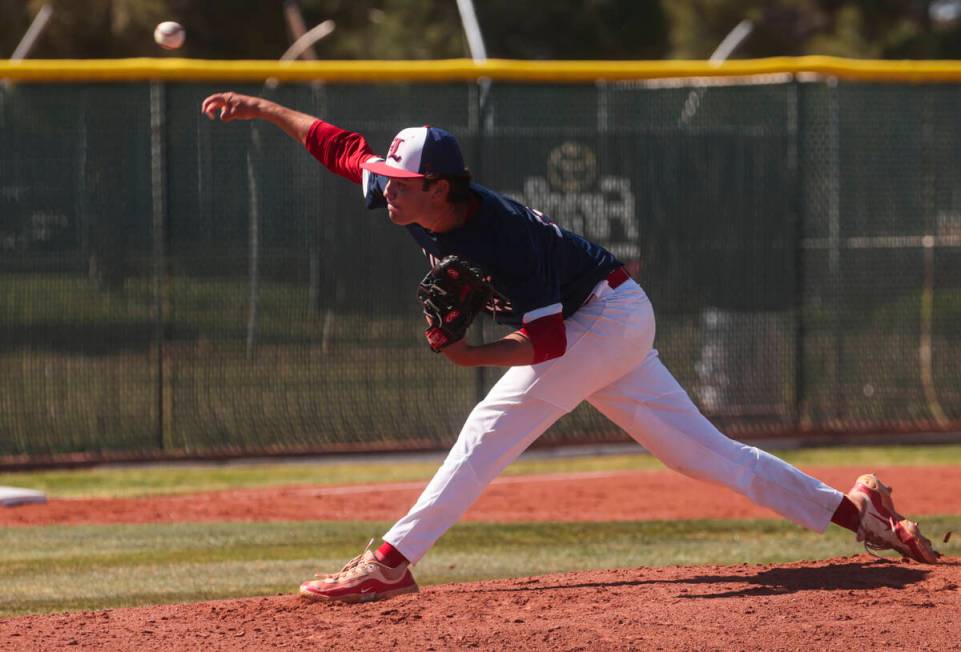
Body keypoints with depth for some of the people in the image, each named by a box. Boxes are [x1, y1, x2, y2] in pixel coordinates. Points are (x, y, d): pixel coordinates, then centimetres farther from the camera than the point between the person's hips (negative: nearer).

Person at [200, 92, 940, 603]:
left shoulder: (503, 236, -32)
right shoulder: (417, 205, -9)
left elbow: (546, 341, -32)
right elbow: (339, 145, 3)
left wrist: (469, 355, -36)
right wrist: (261, 109, 1)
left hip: (608, 316, -9)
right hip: (607, 325, 9)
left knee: (493, 428, -17)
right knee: (699, 448, 9)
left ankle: (392, 562, -18)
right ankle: (853, 510, 9)